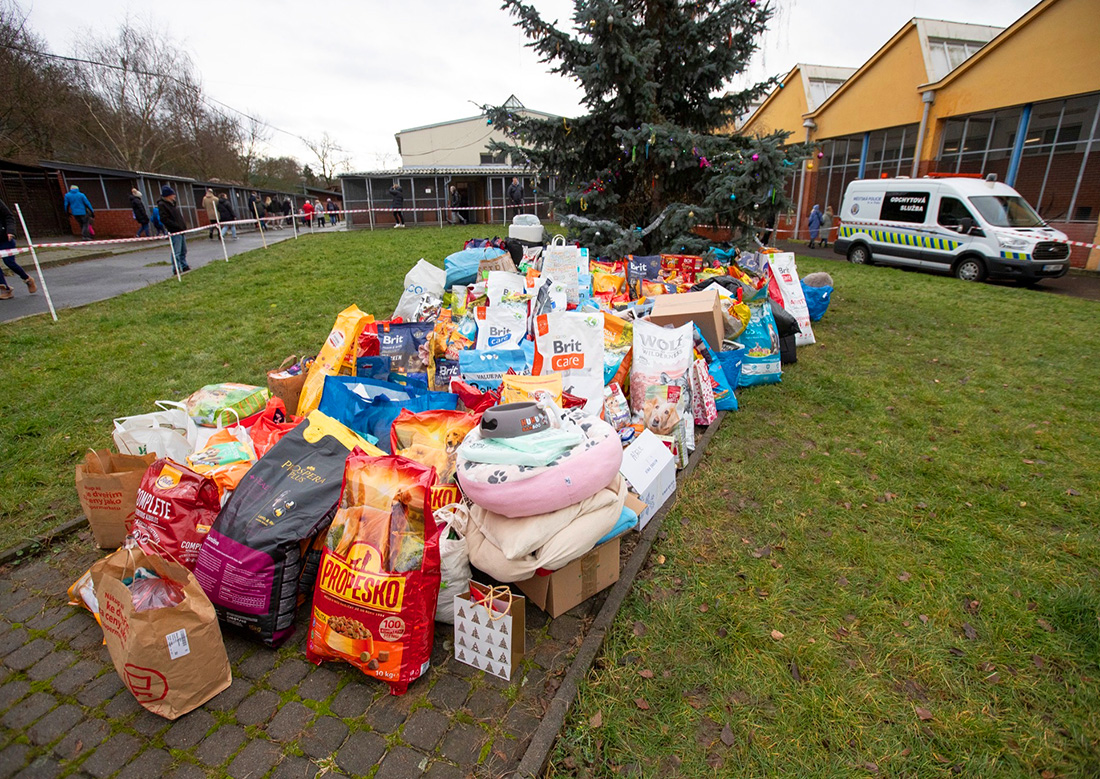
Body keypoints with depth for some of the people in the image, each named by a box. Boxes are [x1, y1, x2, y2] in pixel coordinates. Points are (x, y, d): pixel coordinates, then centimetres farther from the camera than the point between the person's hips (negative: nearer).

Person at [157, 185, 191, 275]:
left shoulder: (173, 203, 17)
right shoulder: (162, 205, -8)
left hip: (181, 230, 9)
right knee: (176, 252, -8)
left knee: (183, 251, 14)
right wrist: (177, 226, -19)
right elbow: (164, 219, -15)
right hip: (174, 232, -8)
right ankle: (176, 270, -5)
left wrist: (184, 226, 10)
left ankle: (184, 266, 23)